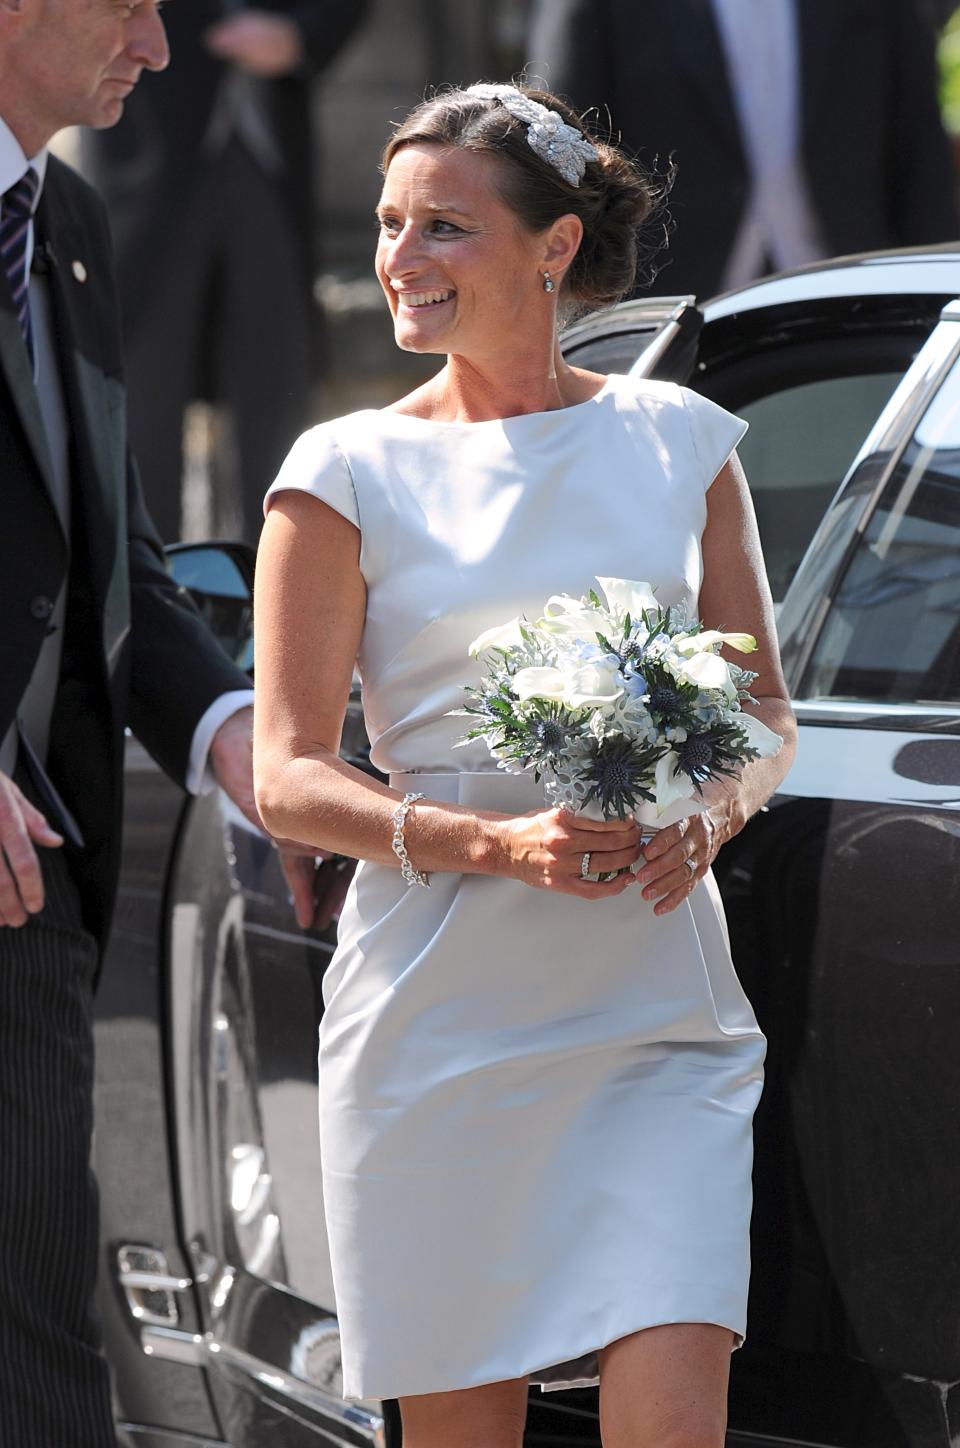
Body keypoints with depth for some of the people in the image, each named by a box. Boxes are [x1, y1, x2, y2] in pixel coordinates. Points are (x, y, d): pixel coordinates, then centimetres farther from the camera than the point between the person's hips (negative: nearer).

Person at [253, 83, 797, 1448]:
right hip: (440, 1016, -1)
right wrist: (497, 843, -18)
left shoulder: (678, 439, 9)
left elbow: (767, 713, 15)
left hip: (659, 1015, 1)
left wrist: (710, 813, -8)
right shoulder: (350, 471, 2)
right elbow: (288, 775, -2)